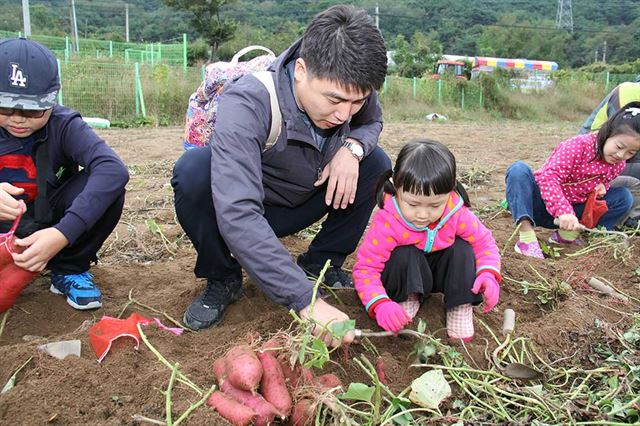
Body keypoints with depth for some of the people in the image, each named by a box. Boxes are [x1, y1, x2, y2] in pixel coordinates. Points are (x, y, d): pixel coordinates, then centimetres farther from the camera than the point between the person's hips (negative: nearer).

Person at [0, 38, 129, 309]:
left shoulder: (64, 126, -18)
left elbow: (113, 169, -36)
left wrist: (64, 233, -46)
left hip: (51, 227, 0)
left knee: (106, 186, -27)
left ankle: (69, 269, -5)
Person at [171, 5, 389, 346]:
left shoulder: (348, 90, -20)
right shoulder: (247, 103, -38)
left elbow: (373, 122, 4)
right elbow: (237, 215, -48)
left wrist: (353, 147, -22)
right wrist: (307, 302, -53)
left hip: (297, 208, 5)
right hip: (247, 209, -4)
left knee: (376, 164, -13)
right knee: (194, 169, -35)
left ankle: (321, 263, 4)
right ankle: (222, 278, -9)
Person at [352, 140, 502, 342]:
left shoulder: (458, 214, -24)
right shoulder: (386, 221, -33)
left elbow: (484, 243, -8)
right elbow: (366, 267, -30)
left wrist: (488, 274, -29)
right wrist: (380, 304, -46)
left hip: (439, 272, 3)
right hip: (405, 275, -3)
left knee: (461, 249, -22)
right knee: (404, 255, -32)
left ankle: (461, 307, -11)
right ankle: (407, 300, -10)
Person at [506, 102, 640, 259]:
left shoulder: (618, 164, -1)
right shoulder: (579, 145, -21)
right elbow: (548, 176, -32)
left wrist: (602, 186, -7)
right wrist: (563, 211, -44)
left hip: (571, 212, 6)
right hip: (545, 205, -5)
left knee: (624, 196, -7)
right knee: (518, 169, -32)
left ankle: (567, 234, -14)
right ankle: (526, 236, -38)